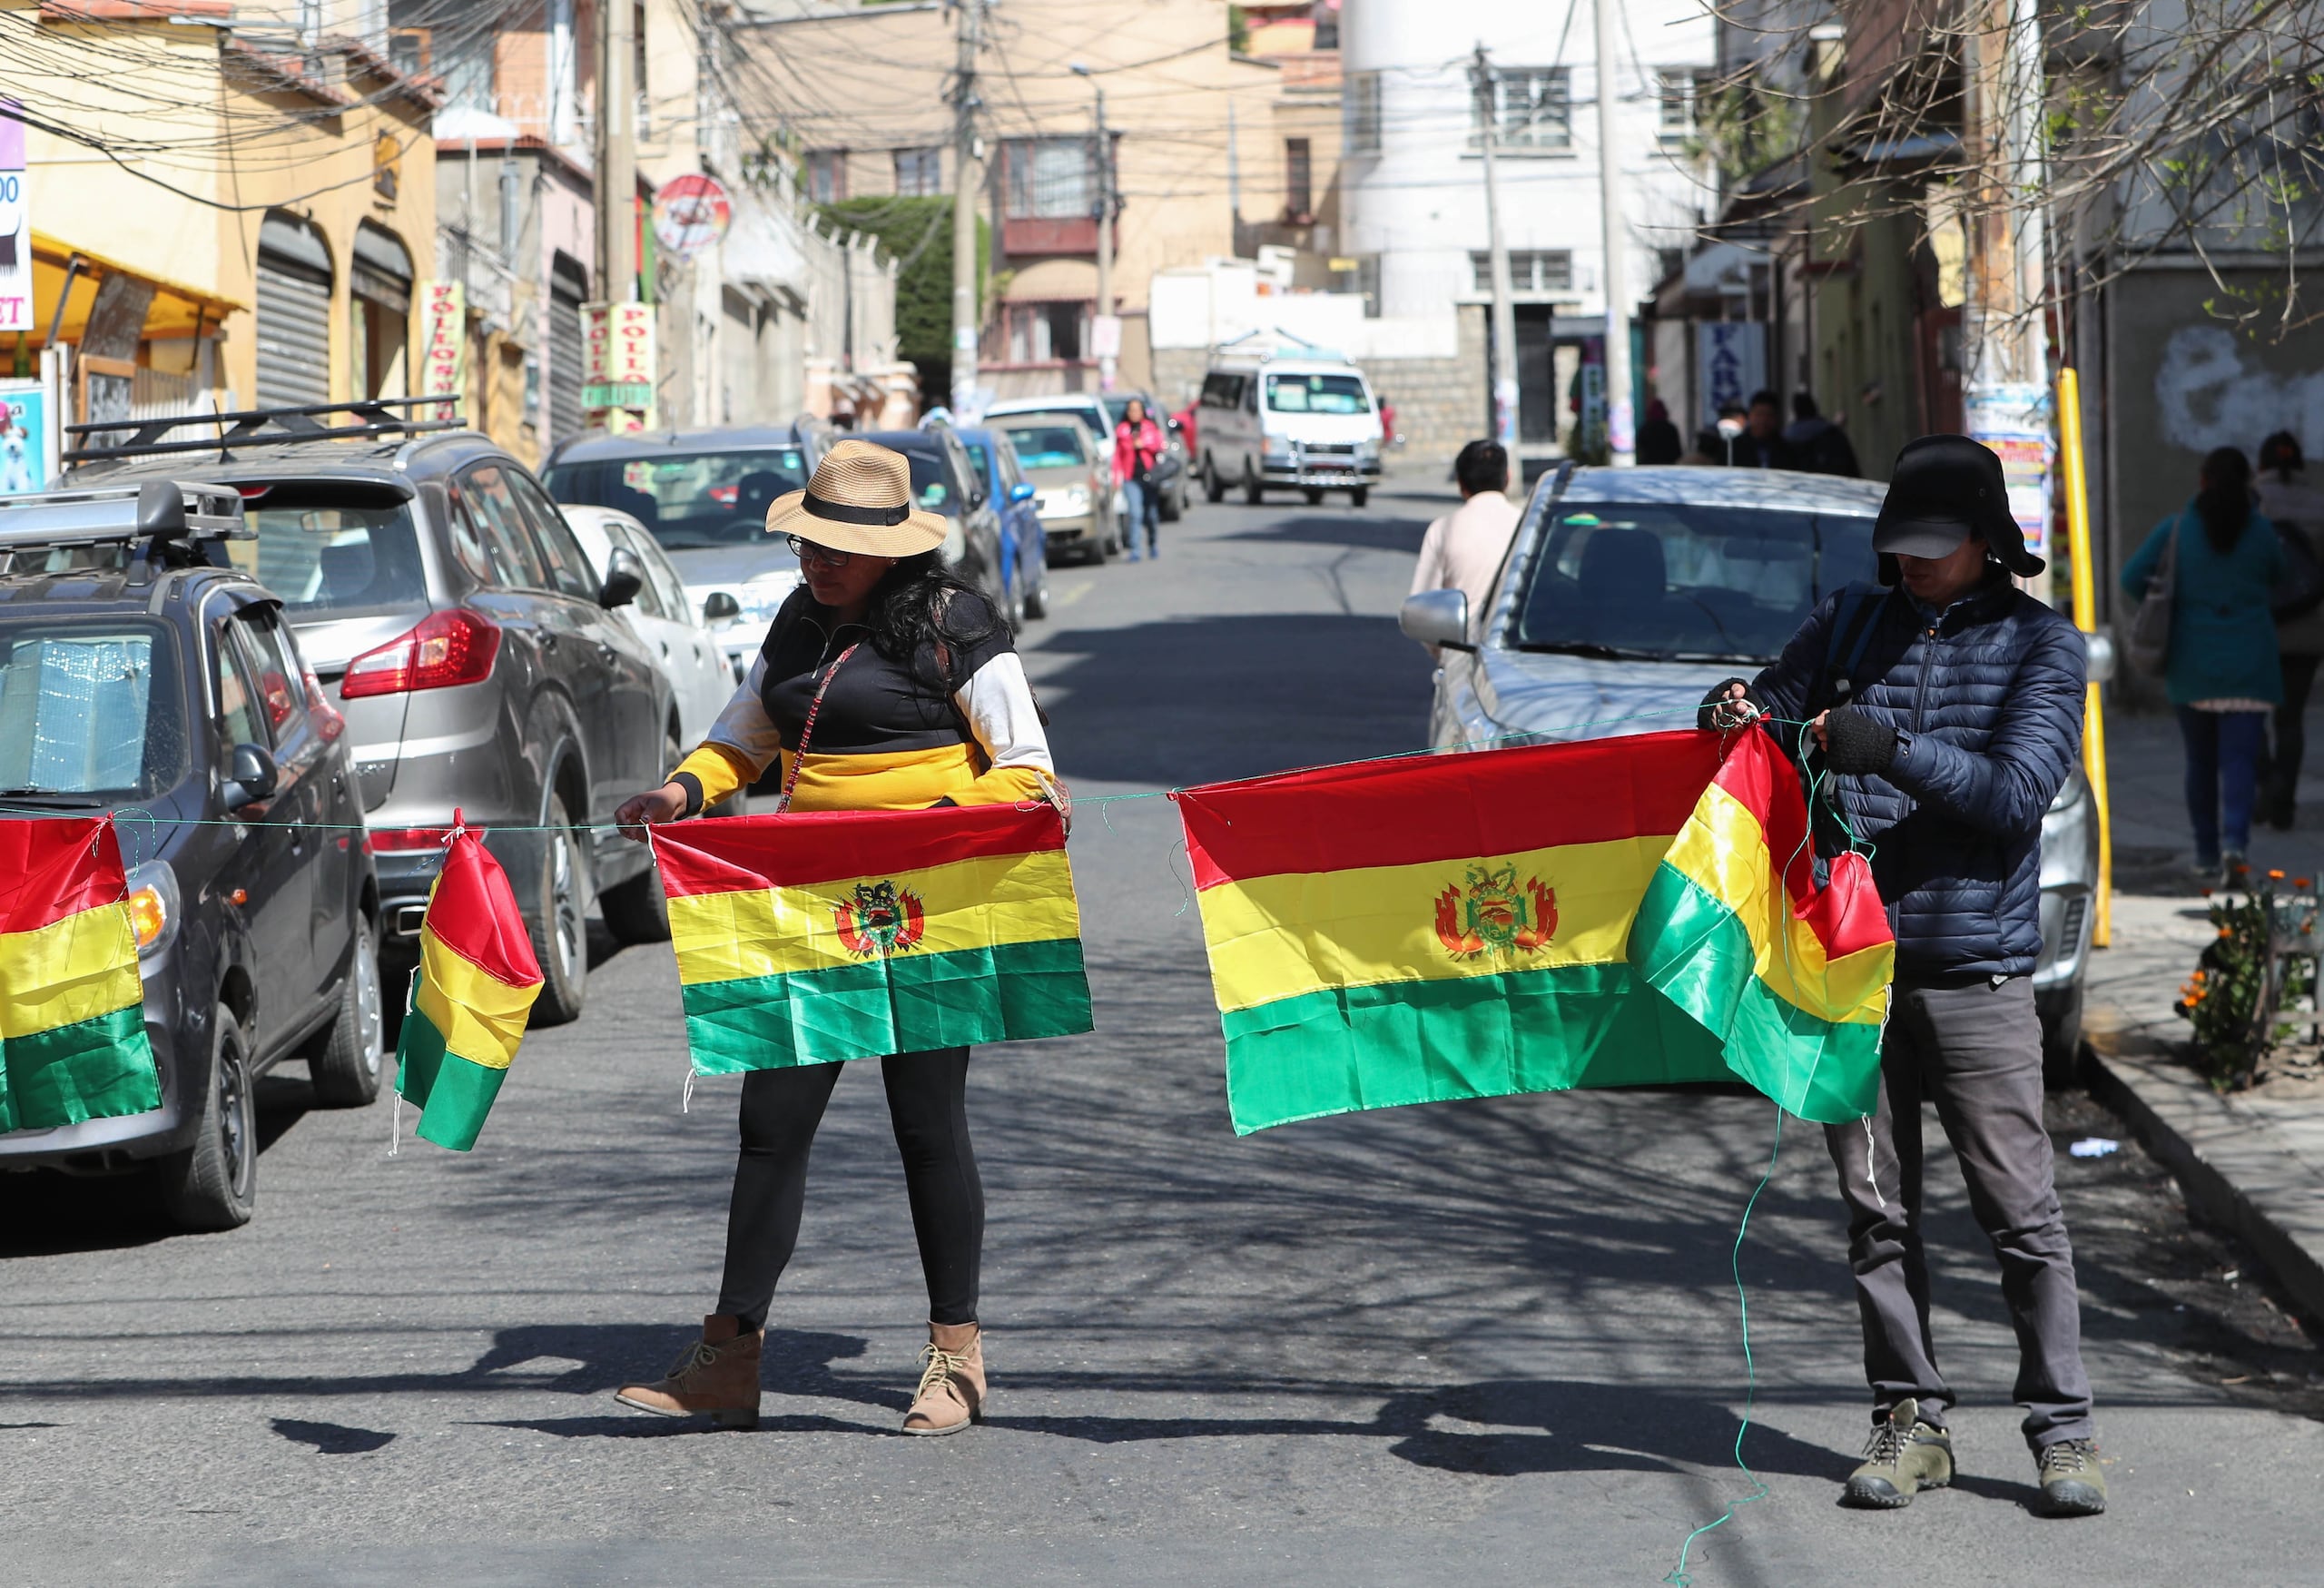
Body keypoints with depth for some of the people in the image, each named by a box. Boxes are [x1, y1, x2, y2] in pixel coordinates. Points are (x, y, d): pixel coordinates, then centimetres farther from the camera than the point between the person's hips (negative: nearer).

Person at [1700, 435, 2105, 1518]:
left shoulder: (2040, 645, 3)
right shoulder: (1850, 625, 13)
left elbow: (2019, 789, -9)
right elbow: (1771, 710, 17)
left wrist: (1894, 751, -23)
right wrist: (1736, 713, -7)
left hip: (1976, 969, -3)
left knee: (2020, 1207, -5)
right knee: (1877, 1206, 6)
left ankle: (2062, 1429, 1)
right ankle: (1910, 1420, 14)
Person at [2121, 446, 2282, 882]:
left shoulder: (2176, 528, -3)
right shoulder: (2261, 531, -3)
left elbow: (2132, 579, -4)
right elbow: (2279, 573, 11)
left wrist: (2165, 606, 11)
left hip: (2192, 663, 1)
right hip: (2248, 663, -1)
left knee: (2201, 761, 12)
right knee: (2240, 758, -3)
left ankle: (2207, 854, 17)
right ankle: (2235, 841, -24)